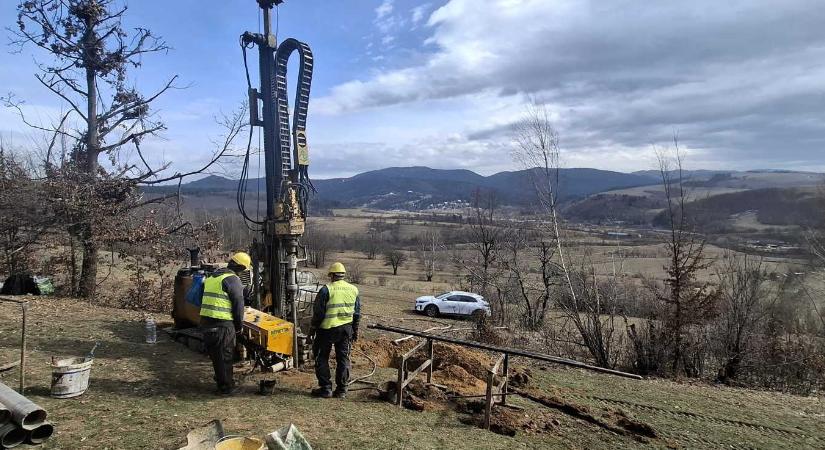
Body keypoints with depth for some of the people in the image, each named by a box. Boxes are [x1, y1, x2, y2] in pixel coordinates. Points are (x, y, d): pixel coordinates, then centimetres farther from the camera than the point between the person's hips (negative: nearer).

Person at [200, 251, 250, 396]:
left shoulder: (212, 277, 17)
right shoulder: (233, 279, -11)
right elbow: (238, 304, -11)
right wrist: (239, 325, 2)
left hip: (205, 320, 8)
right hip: (222, 323, -8)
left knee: (215, 353, 22)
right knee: (225, 356, 4)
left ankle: (221, 379, 38)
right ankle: (226, 387, 13)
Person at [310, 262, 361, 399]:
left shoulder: (326, 290, -13)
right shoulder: (353, 290, 4)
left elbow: (318, 312, -10)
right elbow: (357, 313, 10)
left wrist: (313, 327, 5)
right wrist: (355, 331, 19)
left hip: (327, 329, -5)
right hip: (346, 329, 5)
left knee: (322, 358, 10)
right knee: (343, 359, 12)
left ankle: (326, 388, 11)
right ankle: (341, 389, 16)